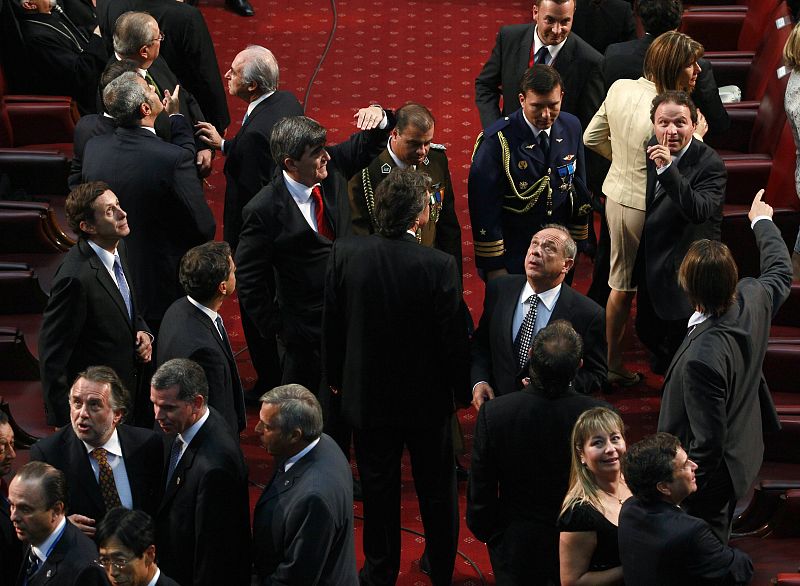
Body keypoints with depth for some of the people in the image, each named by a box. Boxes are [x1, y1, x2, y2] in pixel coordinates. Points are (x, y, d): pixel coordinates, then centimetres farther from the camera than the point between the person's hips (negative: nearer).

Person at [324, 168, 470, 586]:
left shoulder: (345, 254, -16)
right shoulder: (439, 266, -24)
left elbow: (332, 324, -4)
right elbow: (453, 337, -15)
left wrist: (336, 376, 12)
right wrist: (461, 390, 2)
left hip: (366, 393, 2)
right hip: (426, 397, -2)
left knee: (379, 488, 18)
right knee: (436, 487, 19)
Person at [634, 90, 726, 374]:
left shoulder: (710, 163, -22)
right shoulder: (650, 150, -1)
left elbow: (699, 211, -38)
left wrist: (668, 169, -46)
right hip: (651, 264, 7)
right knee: (647, 332, 23)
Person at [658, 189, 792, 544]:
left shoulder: (702, 357, -39)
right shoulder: (753, 299, -16)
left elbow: (707, 442, -32)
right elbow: (780, 272, 11)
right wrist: (763, 222, 28)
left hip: (711, 475, -8)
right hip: (746, 454, 8)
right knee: (717, 545, 30)